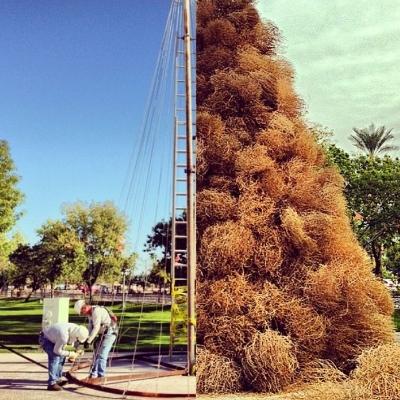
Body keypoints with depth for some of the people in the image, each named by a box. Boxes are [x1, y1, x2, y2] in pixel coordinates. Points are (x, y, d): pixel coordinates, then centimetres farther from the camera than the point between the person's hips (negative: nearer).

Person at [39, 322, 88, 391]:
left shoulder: (75, 329, -14)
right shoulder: (63, 336, -38)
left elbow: (72, 340, 8)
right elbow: (57, 351, -24)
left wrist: (75, 352, 2)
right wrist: (70, 354, -17)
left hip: (51, 337, 9)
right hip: (44, 338, -9)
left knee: (62, 356, 8)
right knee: (55, 357, -20)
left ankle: (57, 379, 19)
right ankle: (51, 383, -18)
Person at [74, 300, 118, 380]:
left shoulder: (96, 311, -22)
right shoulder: (90, 313, 9)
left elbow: (96, 328, -26)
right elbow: (91, 327, 8)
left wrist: (88, 341, -24)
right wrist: (92, 340, -6)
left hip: (110, 333, -10)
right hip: (102, 334, 10)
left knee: (101, 355, -11)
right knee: (97, 354, 10)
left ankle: (101, 375, -8)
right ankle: (93, 374, 17)